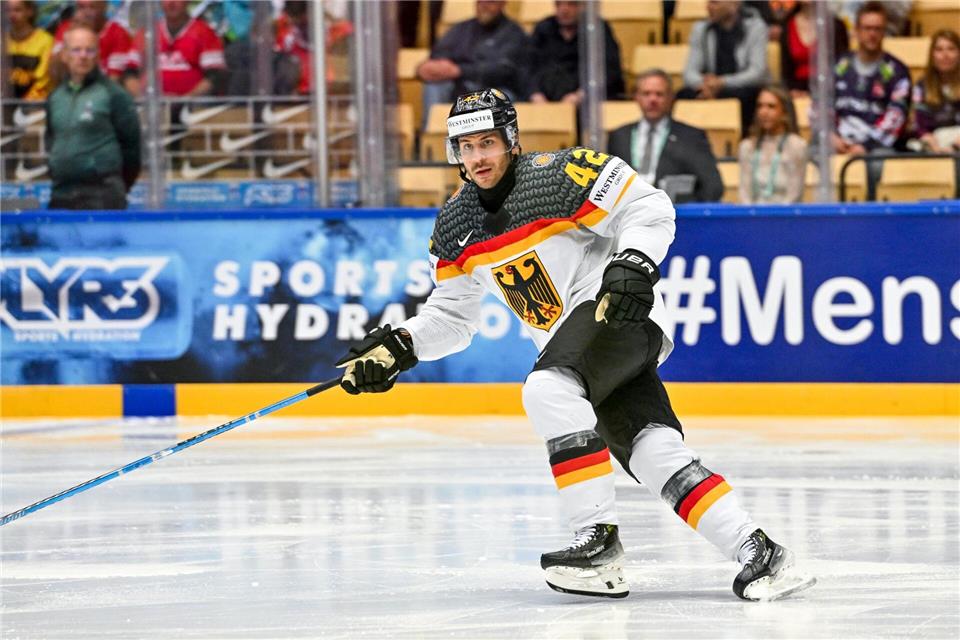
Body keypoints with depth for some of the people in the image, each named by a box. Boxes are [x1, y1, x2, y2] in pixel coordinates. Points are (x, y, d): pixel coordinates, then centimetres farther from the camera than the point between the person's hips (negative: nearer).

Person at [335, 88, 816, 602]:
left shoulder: (558, 176, -12)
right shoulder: (455, 227, 10)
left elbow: (650, 208, -11)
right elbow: (451, 316, 19)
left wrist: (635, 264, -26)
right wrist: (399, 347, 3)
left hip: (620, 311, -7)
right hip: (568, 340, 7)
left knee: (548, 389, -32)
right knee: (653, 455, -13)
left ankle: (599, 539, -32)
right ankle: (759, 556, -17)